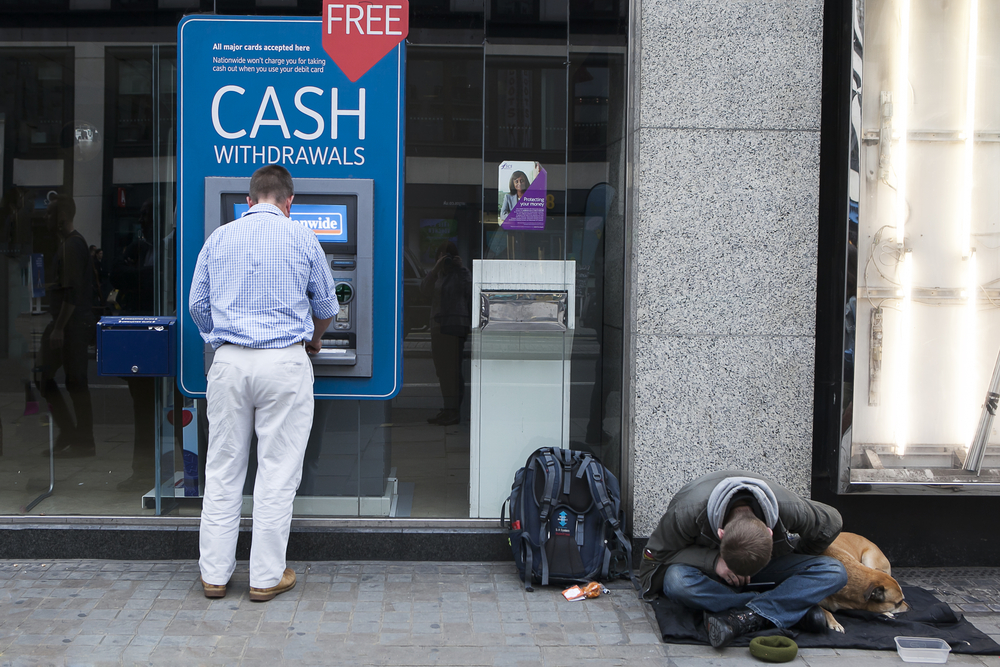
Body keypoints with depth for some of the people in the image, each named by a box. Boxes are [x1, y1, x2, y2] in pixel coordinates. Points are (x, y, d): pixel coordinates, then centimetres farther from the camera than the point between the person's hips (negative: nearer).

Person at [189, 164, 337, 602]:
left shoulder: (219, 239, 7)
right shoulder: (302, 240, 2)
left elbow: (197, 305, 12)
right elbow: (326, 307, 12)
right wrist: (312, 338, 33)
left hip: (230, 362, 3)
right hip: (285, 361, -2)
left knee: (223, 470, 10)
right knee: (277, 471, 4)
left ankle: (215, 573, 16)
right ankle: (267, 576, 9)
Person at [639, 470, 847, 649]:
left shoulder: (788, 508, -29)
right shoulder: (688, 511, -35)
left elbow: (831, 523, -7)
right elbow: (655, 554, -23)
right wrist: (713, 561, -34)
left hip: (766, 571, 2)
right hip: (708, 572, -1)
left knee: (835, 573, -23)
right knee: (676, 583, -39)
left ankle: (745, 619, -32)